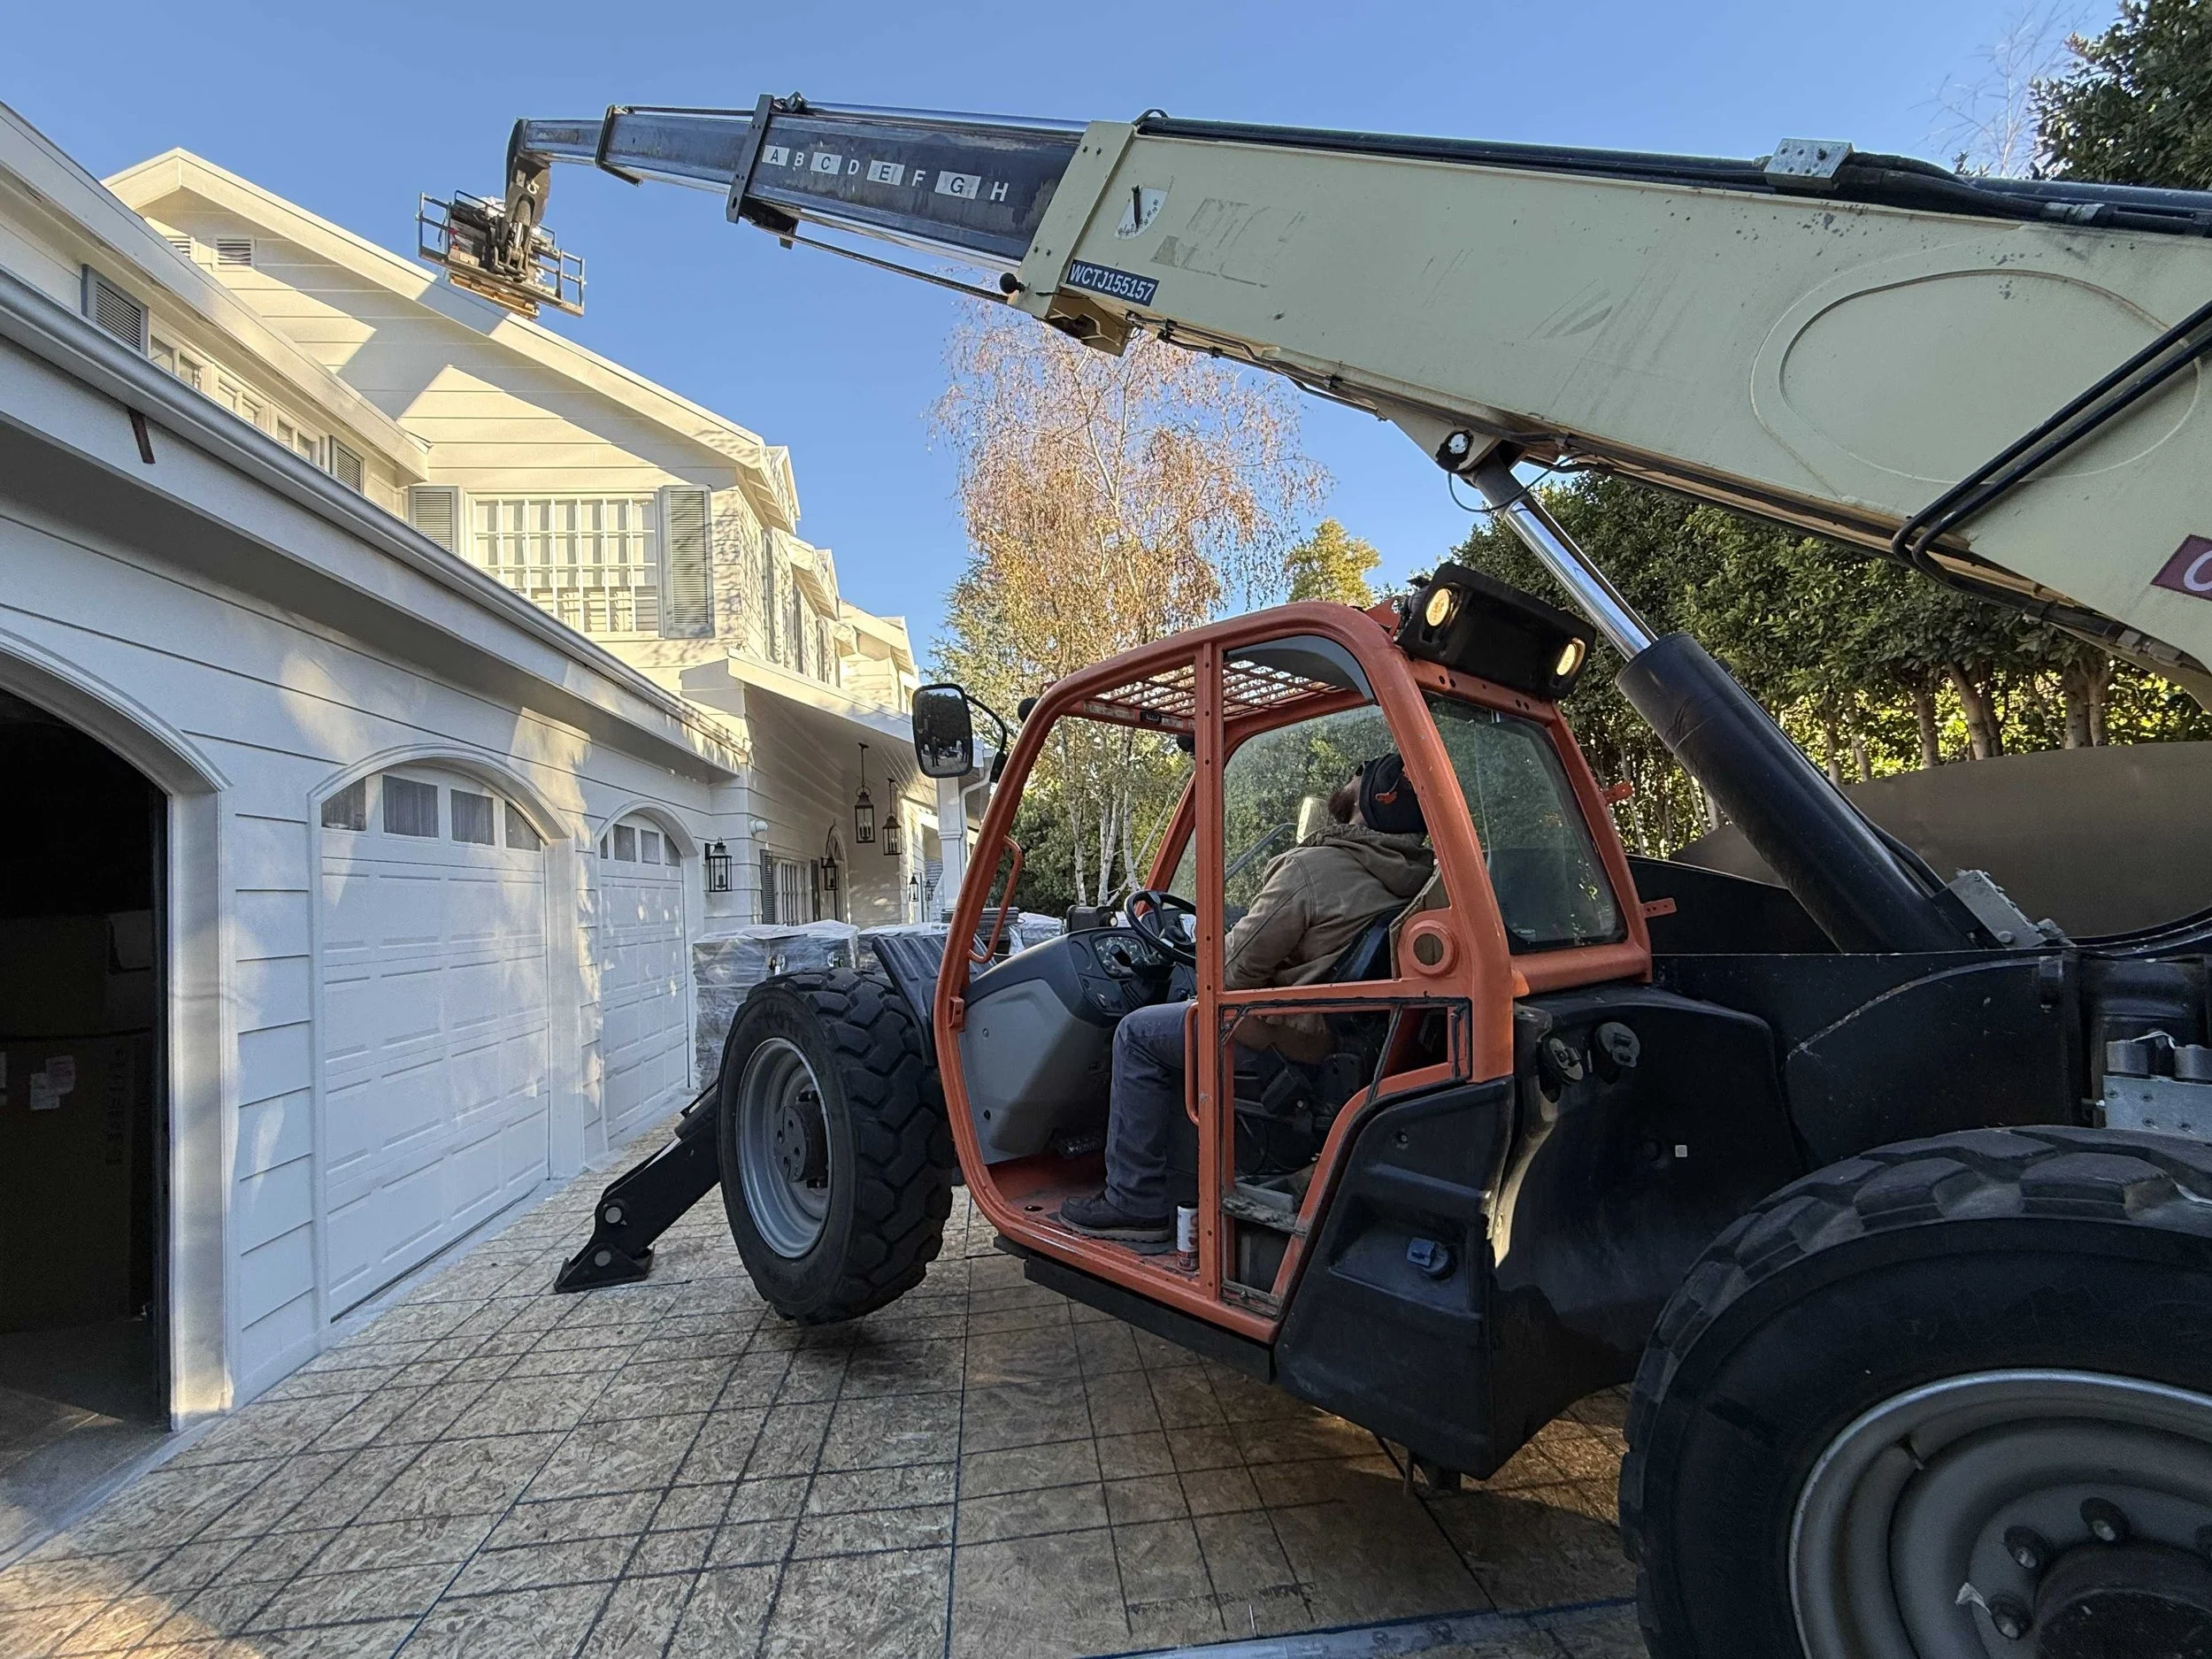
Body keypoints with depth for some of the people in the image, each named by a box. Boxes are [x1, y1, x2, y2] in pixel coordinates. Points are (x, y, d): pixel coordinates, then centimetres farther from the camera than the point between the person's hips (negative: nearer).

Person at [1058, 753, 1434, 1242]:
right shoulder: (1414, 873, 3)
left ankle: (1134, 1203, 6)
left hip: (1300, 1041, -9)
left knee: (1139, 1034, 2)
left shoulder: (1312, 867, -22)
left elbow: (1234, 971, -18)